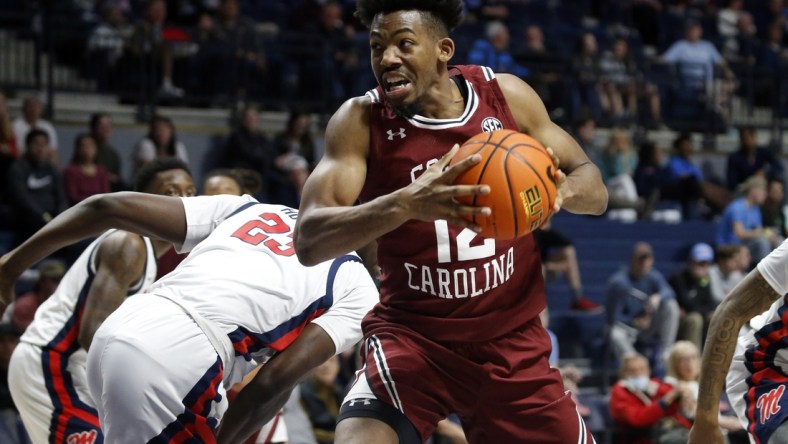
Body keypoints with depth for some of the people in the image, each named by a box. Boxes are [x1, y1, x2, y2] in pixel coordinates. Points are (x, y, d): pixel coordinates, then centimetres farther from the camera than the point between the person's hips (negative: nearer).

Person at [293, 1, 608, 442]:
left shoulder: (507, 96, -4)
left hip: (512, 339, 3)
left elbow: (595, 190, 4)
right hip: (412, 336, -3)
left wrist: (562, 190, -23)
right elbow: (309, 240, -23)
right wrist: (407, 203, -41)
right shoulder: (362, 120, -12)